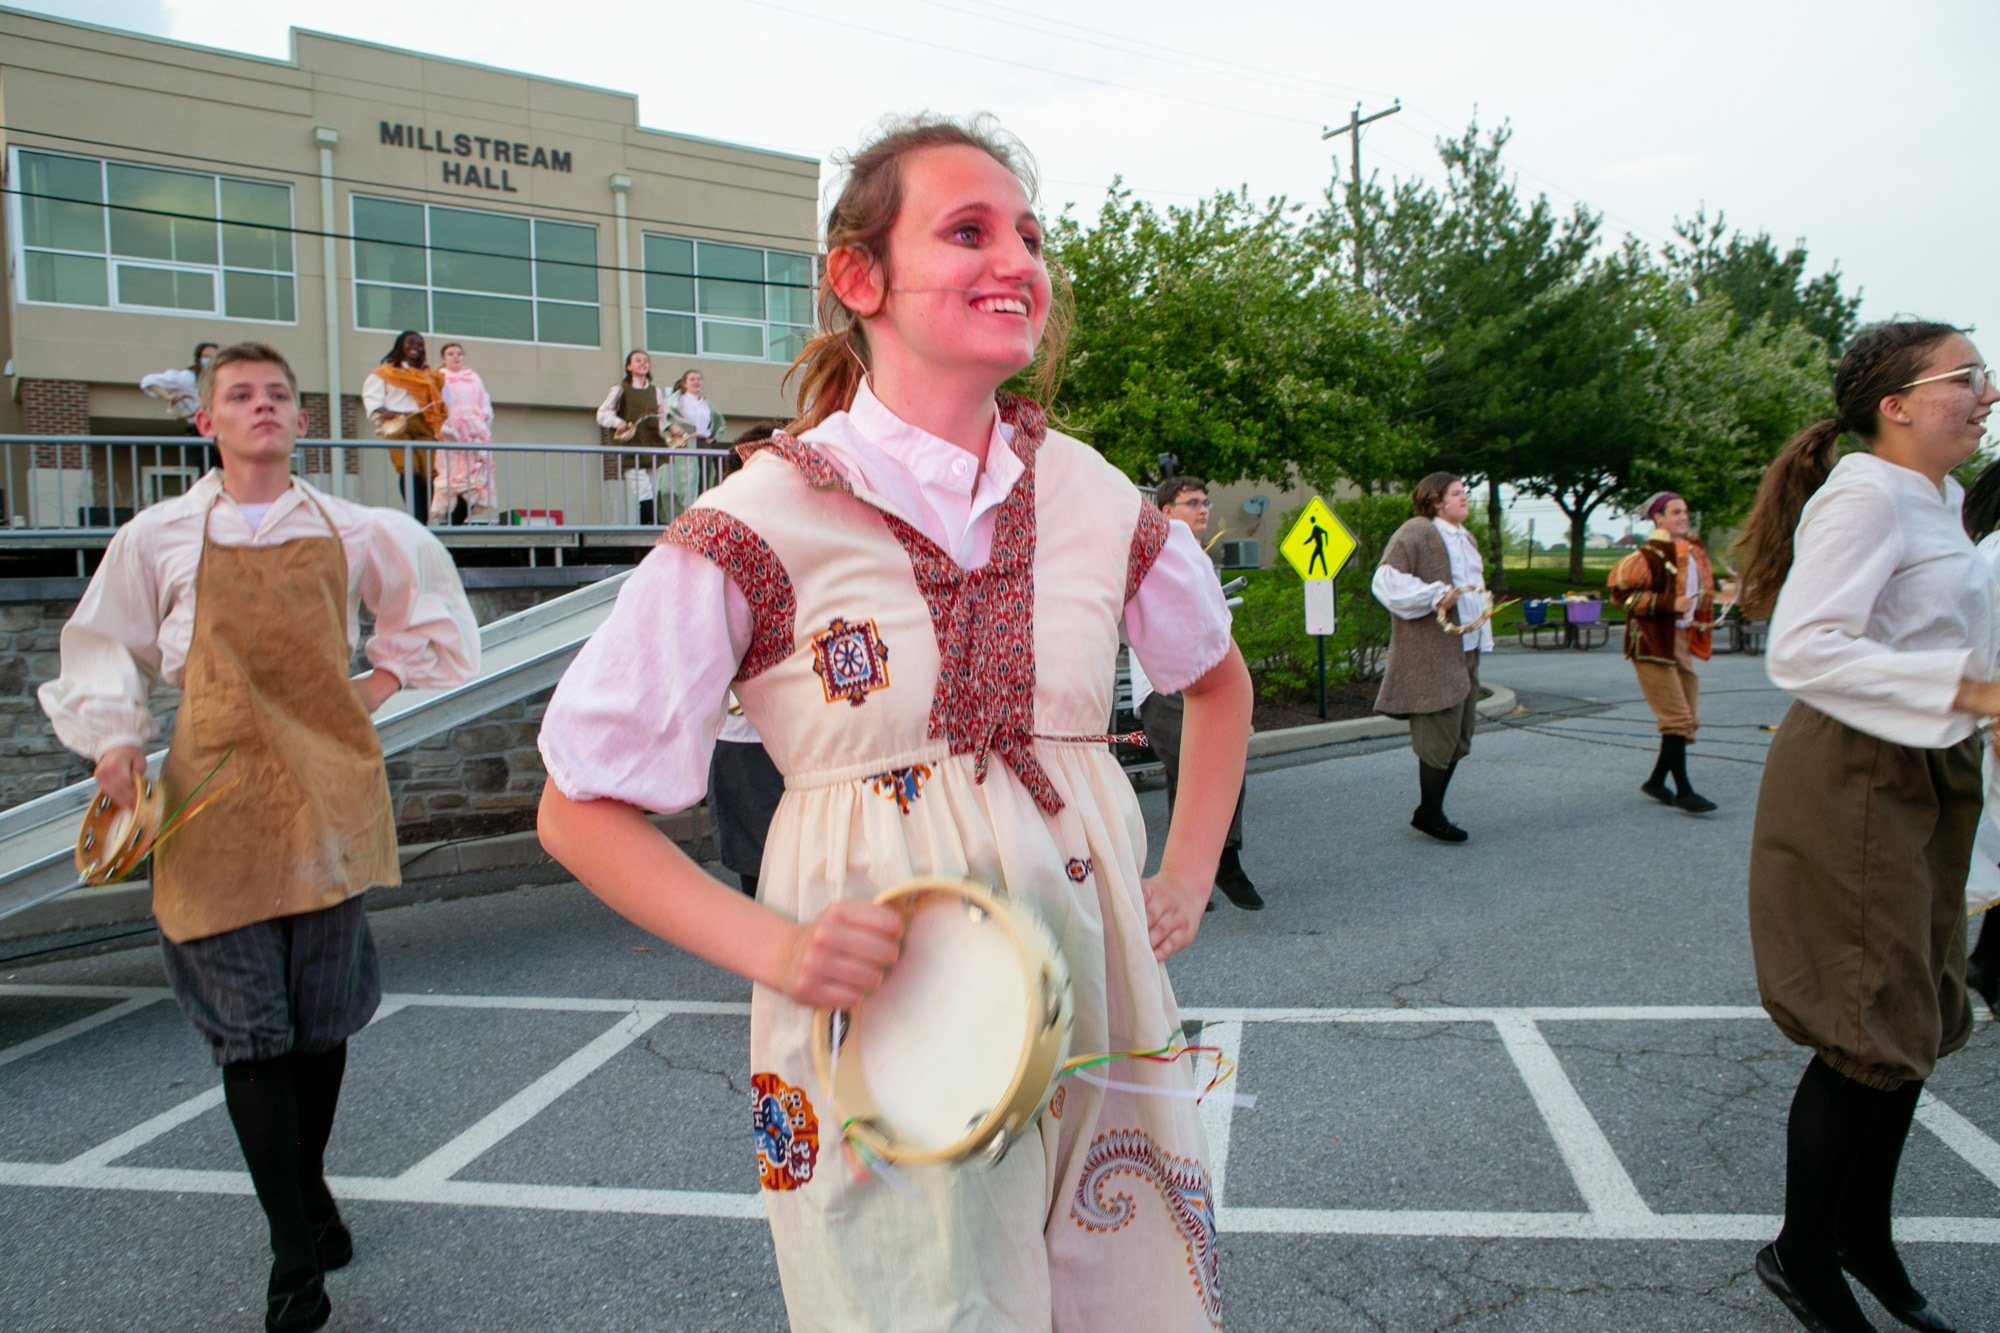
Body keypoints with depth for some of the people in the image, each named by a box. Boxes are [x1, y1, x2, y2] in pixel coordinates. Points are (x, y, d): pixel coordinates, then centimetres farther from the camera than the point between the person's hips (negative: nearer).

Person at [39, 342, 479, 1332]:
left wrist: (386, 677, 10)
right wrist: (114, 736, -1)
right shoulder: (160, 537, 6)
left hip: (327, 787, 1)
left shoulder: (355, 533, 8)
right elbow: (102, 648, 13)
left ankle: (309, 1188, 32)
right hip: (216, 794, -1)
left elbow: (433, 611, 22)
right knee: (249, 1027, -2)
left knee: (325, 1013, 9)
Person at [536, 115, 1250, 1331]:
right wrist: (773, 948, -17)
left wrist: (1187, 881, 10)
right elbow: (581, 809, -5)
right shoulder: (762, 523, -12)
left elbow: (1219, 679, 20)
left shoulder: (1094, 497, 1)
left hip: (1095, 1007, 5)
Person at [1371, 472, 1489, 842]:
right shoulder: (1415, 533, -10)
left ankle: (1430, 811, 19)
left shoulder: (1466, 539, 21)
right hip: (1432, 653, -10)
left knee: (1458, 734, 10)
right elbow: (1386, 580, -20)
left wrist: (1483, 636, 24)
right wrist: (1436, 595, -22)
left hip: (1466, 650, 10)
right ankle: (1429, 813, 5)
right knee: (1439, 731, -7)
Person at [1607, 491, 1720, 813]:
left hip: (1681, 638, 9)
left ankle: (1657, 781, 21)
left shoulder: (1693, 552, 12)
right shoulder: (1650, 554, -13)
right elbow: (1621, 592, -19)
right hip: (1652, 642, -9)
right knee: (1677, 718, -9)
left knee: (1687, 718, 10)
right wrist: (1670, 604, -22)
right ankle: (1683, 790, -4)